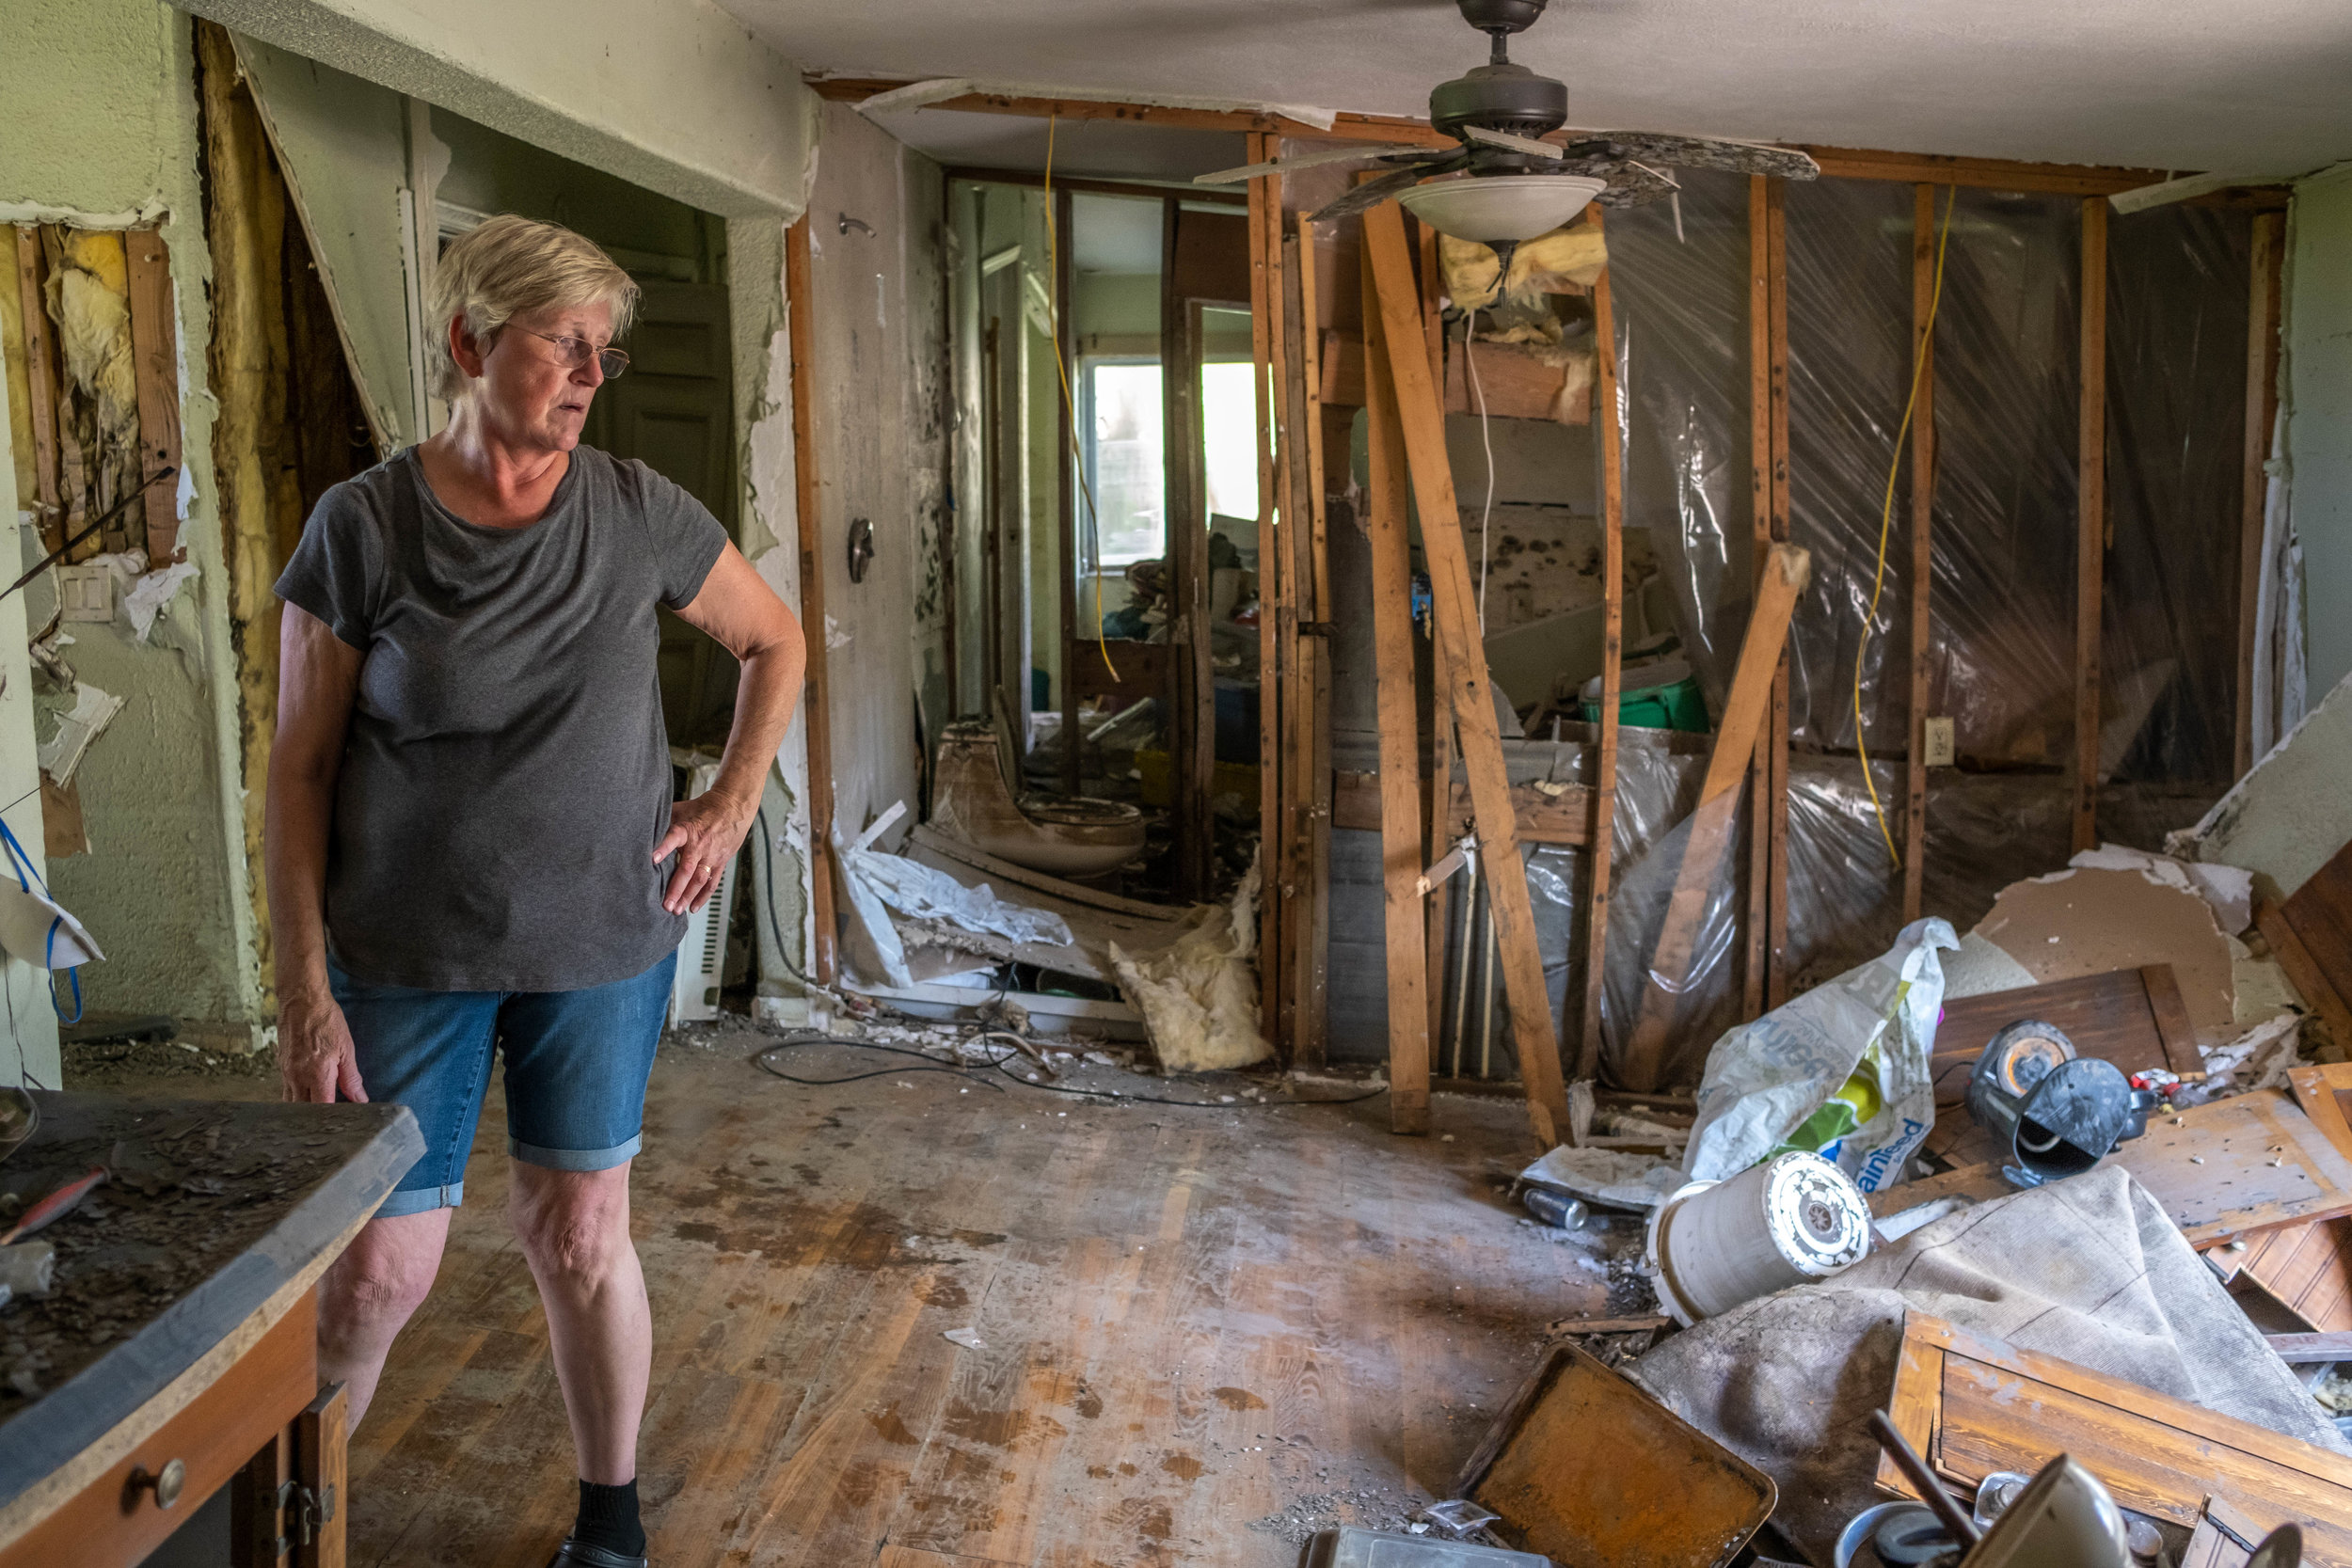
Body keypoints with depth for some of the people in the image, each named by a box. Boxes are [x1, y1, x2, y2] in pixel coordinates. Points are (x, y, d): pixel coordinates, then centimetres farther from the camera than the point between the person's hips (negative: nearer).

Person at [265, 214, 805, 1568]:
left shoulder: (640, 515, -4)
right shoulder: (362, 527, -9)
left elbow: (777, 644, 13)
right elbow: (299, 770, -5)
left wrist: (733, 803, 4)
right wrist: (303, 987, -8)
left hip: (605, 943, 1)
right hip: (406, 959, -1)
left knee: (581, 1236, 10)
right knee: (379, 1268, 4)